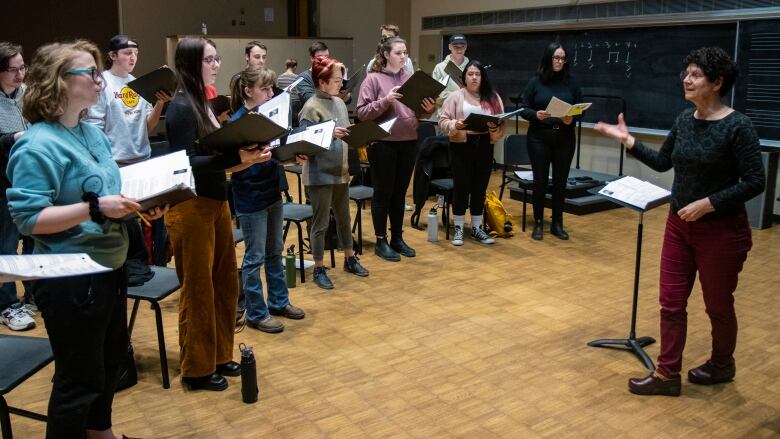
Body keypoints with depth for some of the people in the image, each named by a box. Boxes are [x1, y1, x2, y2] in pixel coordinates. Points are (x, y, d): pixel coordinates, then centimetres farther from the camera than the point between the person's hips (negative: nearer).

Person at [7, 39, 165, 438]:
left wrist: (139, 203, -3)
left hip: (109, 269, 9)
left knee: (111, 357, 25)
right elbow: (27, 218, -23)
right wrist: (95, 208, -30)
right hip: (71, 280, -9)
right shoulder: (38, 145, -19)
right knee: (79, 378, 6)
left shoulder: (94, 134, 6)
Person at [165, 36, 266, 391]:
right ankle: (197, 369, 19)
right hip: (191, 207, -9)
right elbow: (185, 162, -22)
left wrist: (242, 158, -1)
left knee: (225, 283, 15)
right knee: (198, 289, 3)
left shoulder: (204, 103, 11)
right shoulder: (181, 107, -15)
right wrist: (235, 158, -29)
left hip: (216, 202, 9)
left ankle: (219, 355, 31)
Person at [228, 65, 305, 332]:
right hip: (250, 199, -7)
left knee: (275, 252, 17)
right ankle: (256, 314, 15)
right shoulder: (237, 122, -15)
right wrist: (264, 154, -29)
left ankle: (279, 301, 32)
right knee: (255, 257, 3)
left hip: (272, 192, 8)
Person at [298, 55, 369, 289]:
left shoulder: (339, 103, 8)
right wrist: (330, 135, -26)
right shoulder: (311, 108, -14)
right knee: (321, 222, 2)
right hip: (320, 173, -7)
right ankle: (319, 269, 15)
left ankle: (350, 259, 35)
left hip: (341, 171, 7)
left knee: (344, 217, 19)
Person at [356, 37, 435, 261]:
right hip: (383, 143, -5)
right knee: (383, 193, 4)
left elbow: (419, 111, 14)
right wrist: (385, 101, -23)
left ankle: (397, 239, 26)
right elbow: (362, 112, -11)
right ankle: (381, 242, 16)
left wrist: (428, 109, -7)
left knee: (400, 192, 14)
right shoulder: (373, 79, -5)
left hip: (409, 142, 5)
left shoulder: (411, 78, 9)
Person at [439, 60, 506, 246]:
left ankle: (477, 228, 20)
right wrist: (455, 125, -22)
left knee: (480, 188, 9)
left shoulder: (493, 98, 8)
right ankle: (458, 228, 13)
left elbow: (502, 123, 6)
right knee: (461, 187, 1)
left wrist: (495, 128, -15)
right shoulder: (455, 97, 0)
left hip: (485, 147, 3)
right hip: (461, 147, -3)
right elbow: (443, 121, -3)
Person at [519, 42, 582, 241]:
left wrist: (572, 119, -14)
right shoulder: (535, 82, -2)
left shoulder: (571, 82, 3)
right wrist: (536, 114, -21)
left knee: (560, 181, 6)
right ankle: (538, 223, 15)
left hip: (565, 138, 2)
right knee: (540, 180, 2)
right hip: (539, 137, -2)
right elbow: (523, 109, -1)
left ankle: (557, 224, 18)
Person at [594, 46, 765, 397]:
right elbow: (662, 163, 13)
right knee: (671, 302, 7)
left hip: (721, 230, -6)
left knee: (718, 306, 12)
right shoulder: (684, 120, 4)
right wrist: (628, 141, 6)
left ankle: (722, 365, 37)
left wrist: (708, 203, -23)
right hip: (679, 225, 6)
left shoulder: (737, 126, -16)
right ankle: (667, 374, 18)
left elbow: (754, 182, -17)